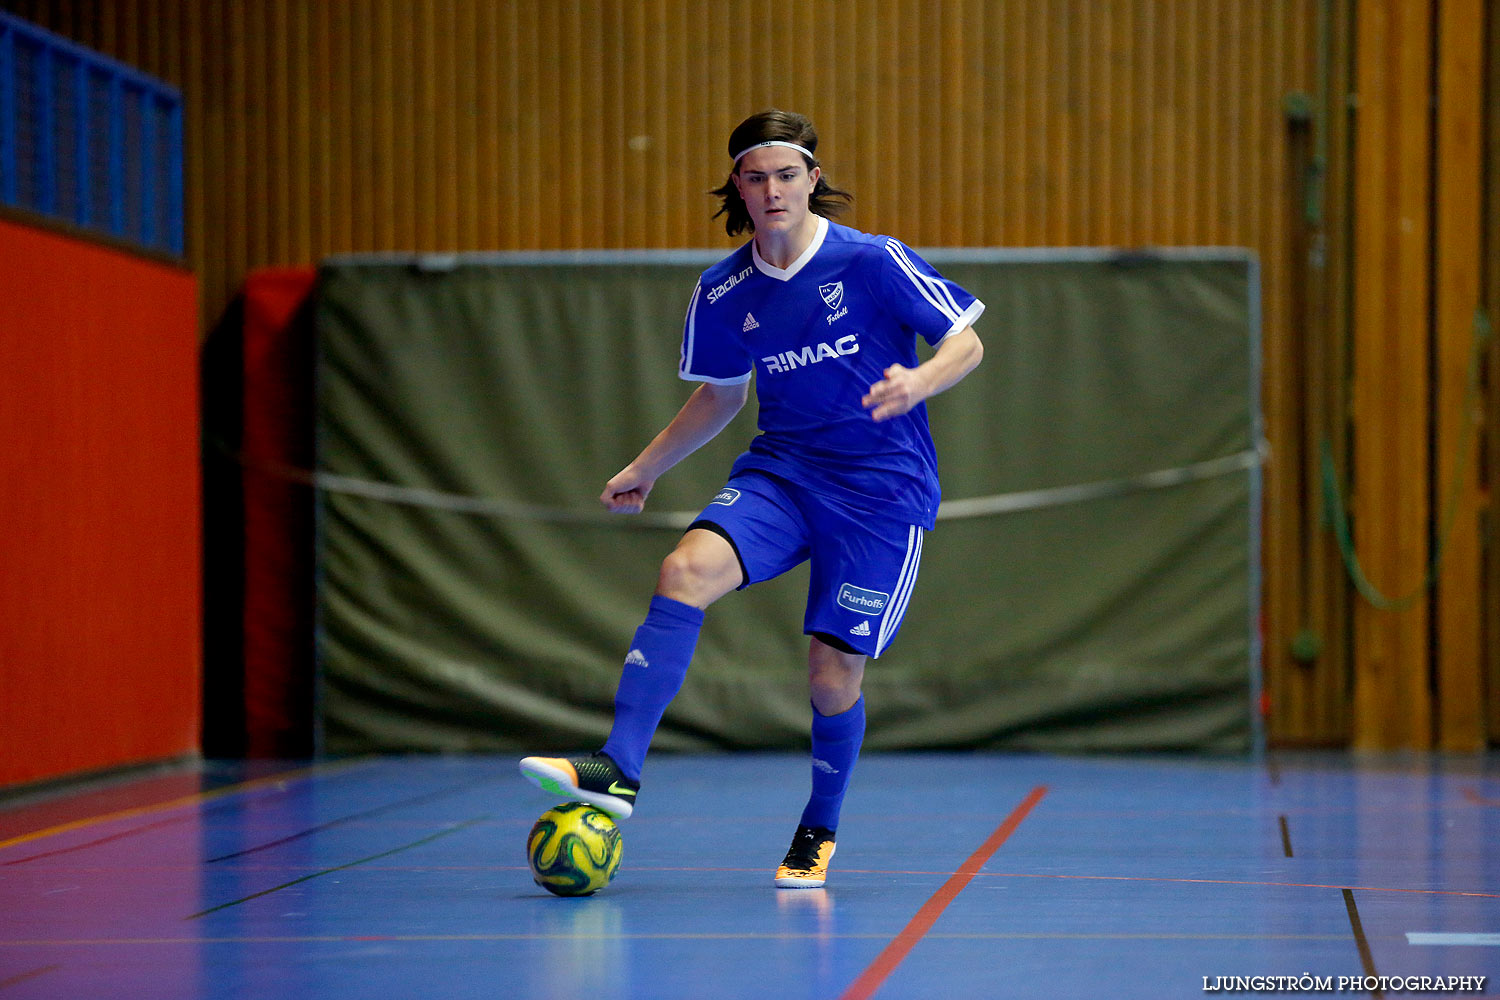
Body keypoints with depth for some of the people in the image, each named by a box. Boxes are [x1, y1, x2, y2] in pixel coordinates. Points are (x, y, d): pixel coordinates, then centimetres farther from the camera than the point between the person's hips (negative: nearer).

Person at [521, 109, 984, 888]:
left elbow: (966, 342, -5)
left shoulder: (872, 261, -11)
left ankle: (819, 830, 25)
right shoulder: (722, 292, 2)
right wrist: (648, 465, 18)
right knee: (687, 569, -24)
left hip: (880, 488, -3)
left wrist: (919, 382, -26)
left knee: (832, 673, -4)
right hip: (780, 471, 4)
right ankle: (617, 771, -29)